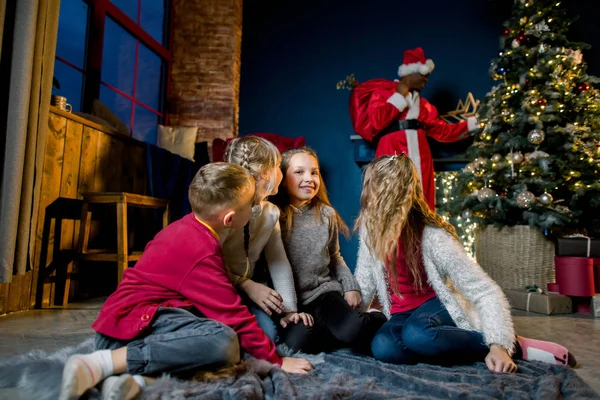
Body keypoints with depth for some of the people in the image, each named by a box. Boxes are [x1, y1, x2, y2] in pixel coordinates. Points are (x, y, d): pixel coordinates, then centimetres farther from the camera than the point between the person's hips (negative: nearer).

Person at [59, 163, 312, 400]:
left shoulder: (187, 228, 10)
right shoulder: (201, 252, -19)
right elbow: (232, 315, -16)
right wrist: (275, 360, -6)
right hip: (134, 321, -10)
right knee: (225, 342, -33)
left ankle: (137, 378, -20)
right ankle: (104, 362, -26)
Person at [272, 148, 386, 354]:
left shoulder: (326, 214, 7)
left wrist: (350, 286, 9)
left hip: (323, 290, 2)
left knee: (352, 331, -27)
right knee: (296, 341, -30)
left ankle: (376, 319, 7)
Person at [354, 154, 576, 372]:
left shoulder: (433, 237, -22)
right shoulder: (371, 228, -8)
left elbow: (486, 292, -23)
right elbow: (364, 282, 4)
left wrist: (498, 345, -35)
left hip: (437, 305, -3)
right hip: (402, 314, 3)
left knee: (418, 334, -40)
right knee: (383, 346, -33)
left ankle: (513, 347, -16)